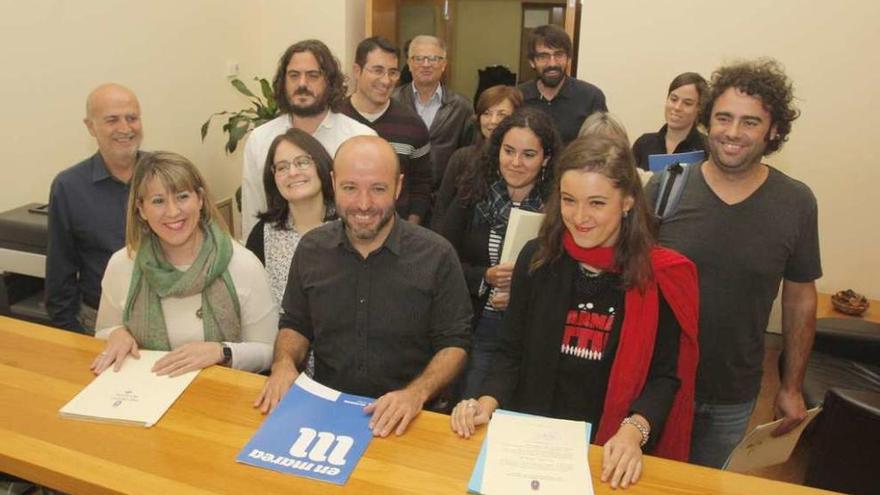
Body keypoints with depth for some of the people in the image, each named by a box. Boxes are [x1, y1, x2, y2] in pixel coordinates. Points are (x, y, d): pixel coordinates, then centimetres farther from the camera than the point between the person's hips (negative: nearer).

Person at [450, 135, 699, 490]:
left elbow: (665, 375, -4)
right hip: (532, 436, 1)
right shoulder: (536, 258, -2)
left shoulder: (661, 277, -7)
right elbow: (512, 353, 4)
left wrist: (633, 432, -20)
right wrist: (488, 401, -12)